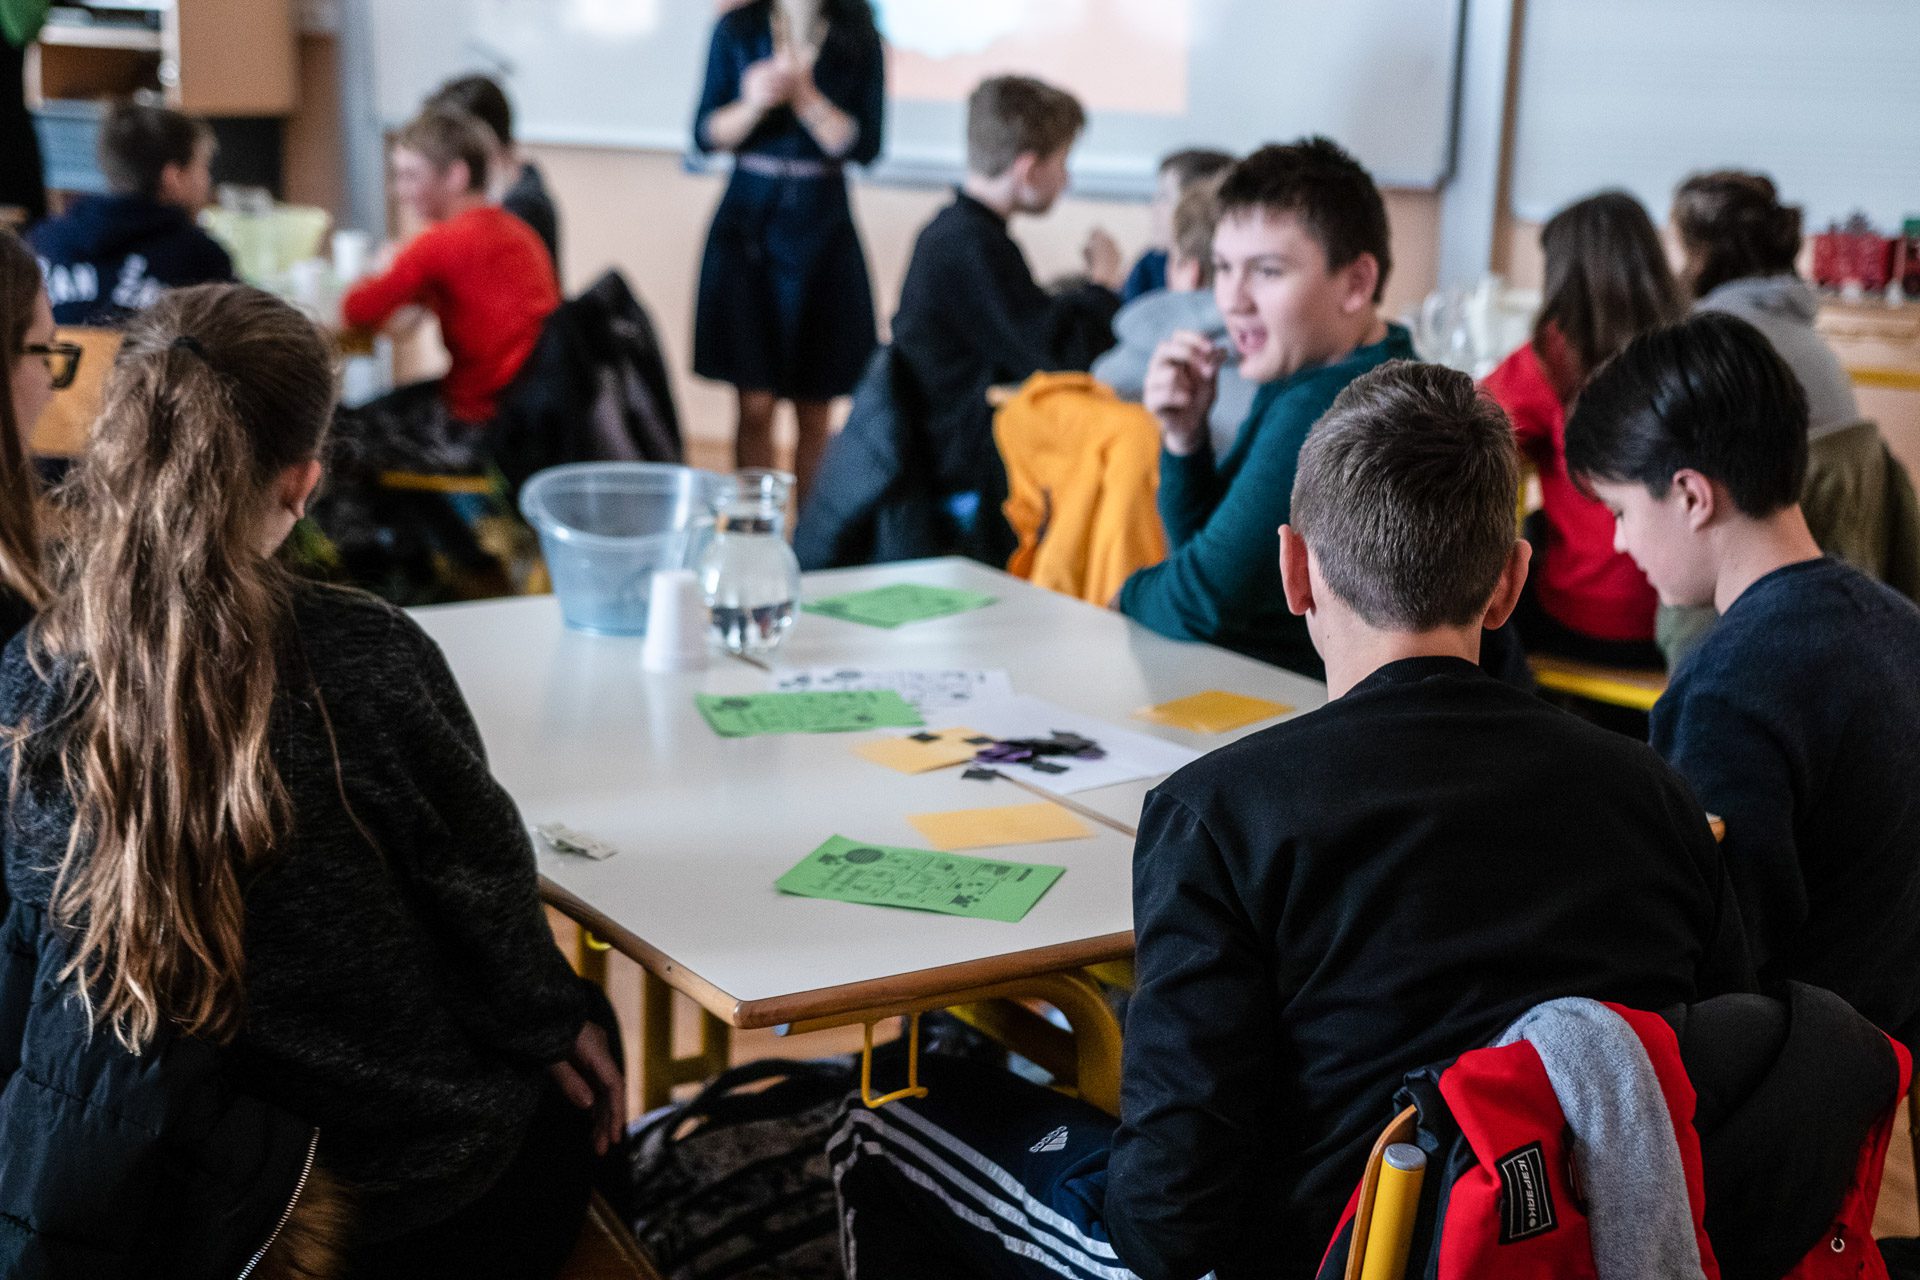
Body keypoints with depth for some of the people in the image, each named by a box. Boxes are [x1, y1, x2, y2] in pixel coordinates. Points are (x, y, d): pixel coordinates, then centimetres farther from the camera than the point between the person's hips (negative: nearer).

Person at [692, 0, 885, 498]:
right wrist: (753, 105, -17)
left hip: (823, 229, 0)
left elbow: (865, 146, -6)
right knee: (755, 404, -4)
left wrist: (804, 98, -18)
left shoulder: (860, 42, 1)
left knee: (815, 410, 2)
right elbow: (706, 135, 1)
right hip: (749, 221, 0)